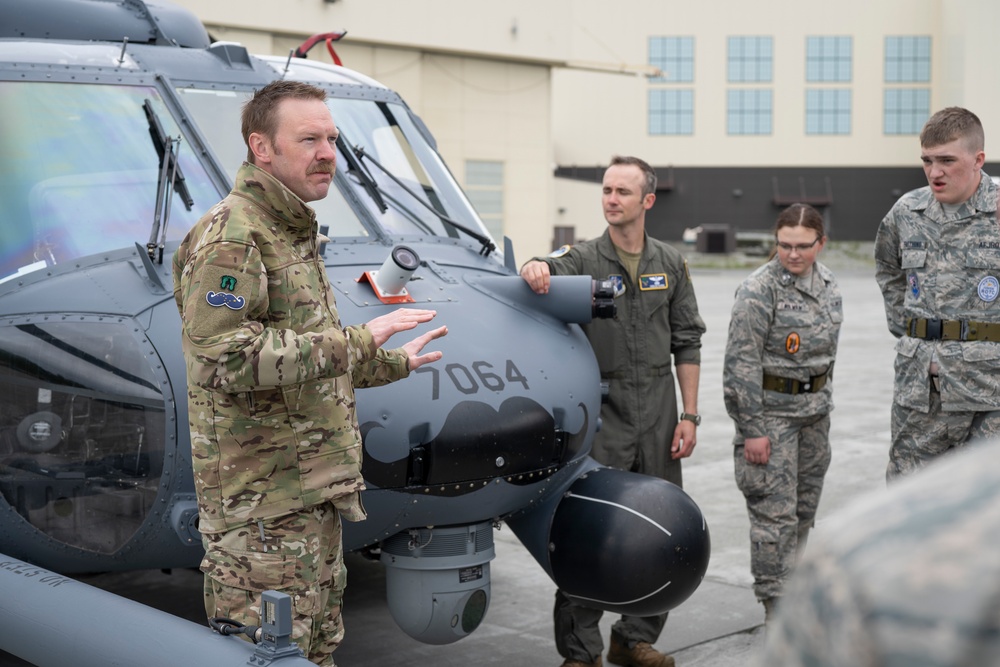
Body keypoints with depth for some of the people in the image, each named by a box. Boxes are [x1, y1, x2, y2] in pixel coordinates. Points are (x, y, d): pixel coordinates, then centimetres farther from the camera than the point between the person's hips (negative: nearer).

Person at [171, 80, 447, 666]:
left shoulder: (293, 234, 19)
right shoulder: (230, 235, -14)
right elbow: (224, 358, -27)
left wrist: (394, 363, 29)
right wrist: (356, 341, -26)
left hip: (315, 493, 10)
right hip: (261, 501, -10)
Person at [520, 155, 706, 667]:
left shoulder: (670, 264, 8)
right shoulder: (583, 260, -1)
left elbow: (687, 343, 9)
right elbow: (549, 273, -23)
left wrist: (689, 415, 4)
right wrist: (535, 269, -48)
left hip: (658, 411, 4)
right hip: (602, 411, -3)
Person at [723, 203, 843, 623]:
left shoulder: (828, 285, 6)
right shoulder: (760, 290, -16)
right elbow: (741, 363, -16)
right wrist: (752, 429, -18)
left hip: (815, 409, 7)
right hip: (771, 411, -7)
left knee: (805, 507, 14)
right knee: (775, 511, -6)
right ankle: (777, 604, 1)